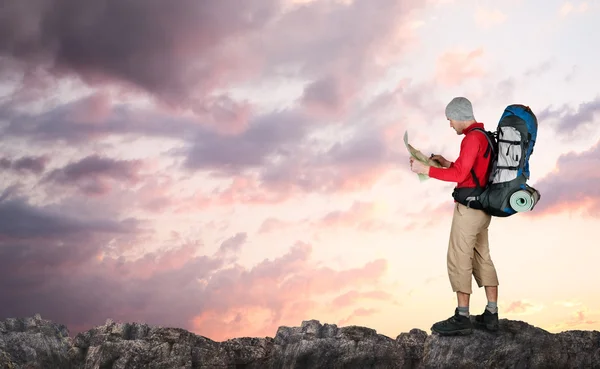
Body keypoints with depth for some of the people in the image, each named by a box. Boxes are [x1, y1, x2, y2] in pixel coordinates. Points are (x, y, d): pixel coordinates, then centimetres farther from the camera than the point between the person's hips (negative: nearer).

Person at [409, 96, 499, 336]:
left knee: (458, 260, -6)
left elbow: (459, 175, -22)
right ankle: (491, 315, 14)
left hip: (468, 207, -10)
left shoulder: (473, 138, -16)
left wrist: (424, 169, -18)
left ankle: (462, 318, -5)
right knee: (482, 259, 12)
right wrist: (446, 163, 16)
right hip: (481, 207, 10)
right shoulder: (484, 136, 15)